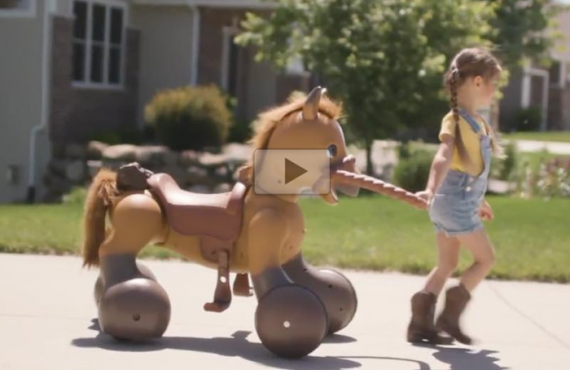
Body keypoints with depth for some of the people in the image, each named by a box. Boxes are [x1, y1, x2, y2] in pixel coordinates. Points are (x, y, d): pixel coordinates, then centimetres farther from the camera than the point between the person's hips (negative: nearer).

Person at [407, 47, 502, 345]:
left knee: (447, 265, 11)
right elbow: (443, 158, -34)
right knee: (485, 258, 0)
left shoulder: (477, 123, 12)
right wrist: (431, 189, -49)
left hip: (463, 203, 9)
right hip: (455, 202, -9)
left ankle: (421, 323, 11)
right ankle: (450, 315, 4)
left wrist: (480, 201, 33)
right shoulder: (455, 121, -17)